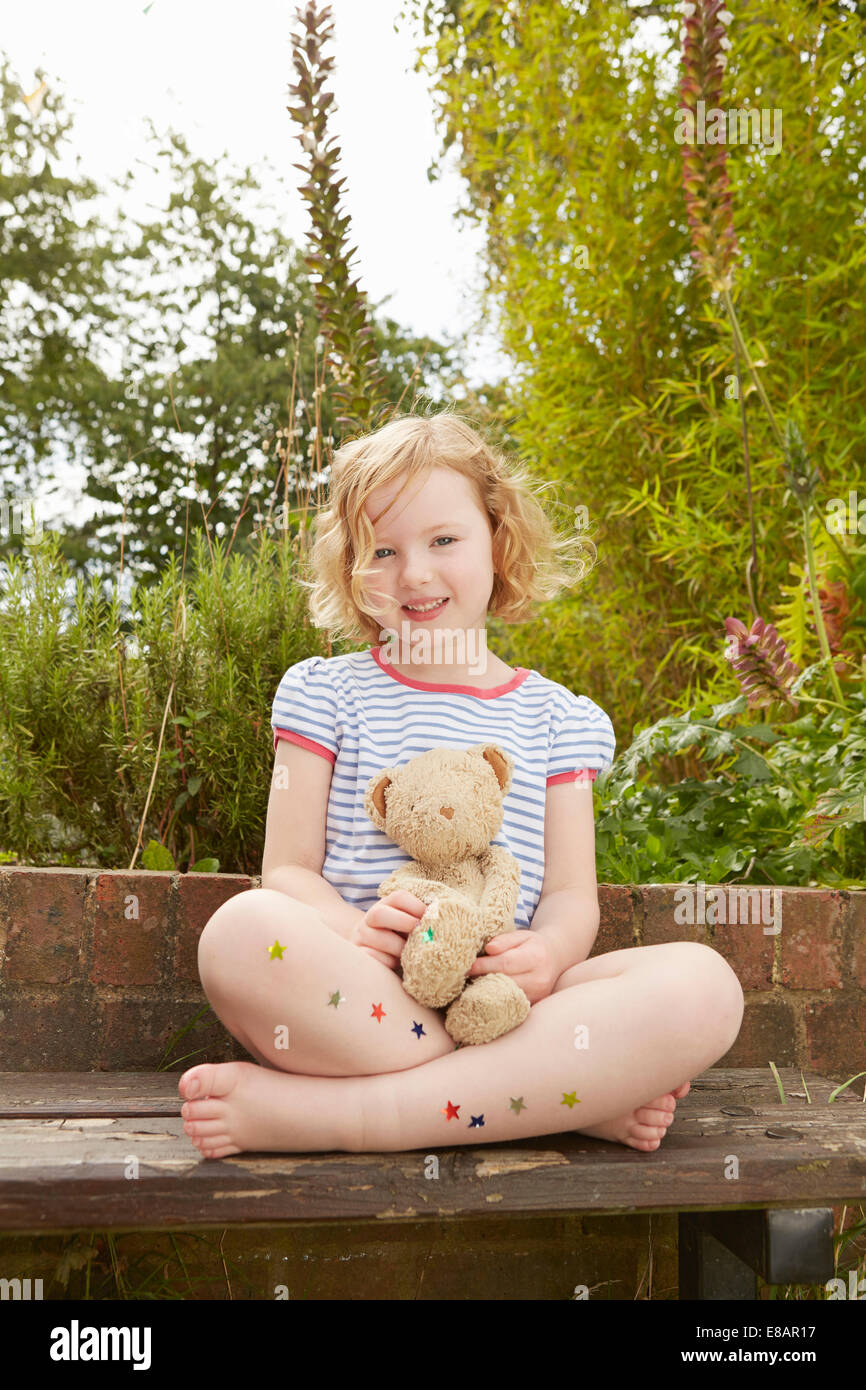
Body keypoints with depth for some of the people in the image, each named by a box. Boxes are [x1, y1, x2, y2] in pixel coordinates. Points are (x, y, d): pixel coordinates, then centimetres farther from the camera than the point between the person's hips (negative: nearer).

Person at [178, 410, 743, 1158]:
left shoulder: (559, 716, 16)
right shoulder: (324, 692, 13)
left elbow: (571, 893, 10)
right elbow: (288, 869, 5)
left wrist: (548, 952, -15)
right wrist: (353, 932, -18)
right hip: (359, 995, -1)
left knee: (704, 983, -25)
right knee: (245, 930, -35)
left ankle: (326, 1113, -27)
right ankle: (578, 1101, -25)